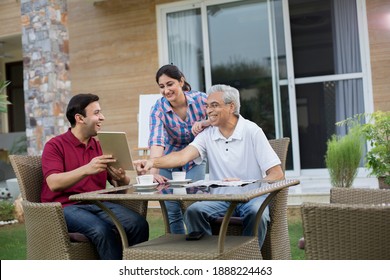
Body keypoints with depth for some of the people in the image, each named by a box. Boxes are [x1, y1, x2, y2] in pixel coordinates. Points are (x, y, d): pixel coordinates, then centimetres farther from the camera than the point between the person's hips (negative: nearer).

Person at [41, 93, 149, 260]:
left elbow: (120, 184, 12)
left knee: (139, 224, -22)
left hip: (98, 204, 5)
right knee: (103, 230, -34)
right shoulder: (55, 145, 2)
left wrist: (121, 179, -14)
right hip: (66, 207, -5)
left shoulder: (100, 147, 18)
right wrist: (86, 169, -30)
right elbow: (53, 183, -15)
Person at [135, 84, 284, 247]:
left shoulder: (252, 131, -5)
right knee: (193, 211, -24)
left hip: (252, 196, -3)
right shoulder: (207, 134, 6)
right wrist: (153, 162, -30)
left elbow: (277, 175, -9)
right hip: (220, 198, 3)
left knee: (256, 213, -34)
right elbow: (183, 156, -12)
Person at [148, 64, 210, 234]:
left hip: (195, 161, 0)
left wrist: (206, 122, -33)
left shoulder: (200, 99, -15)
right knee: (172, 211, -1)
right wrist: (154, 172, -45)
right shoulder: (159, 108, -16)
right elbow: (157, 141, -30)